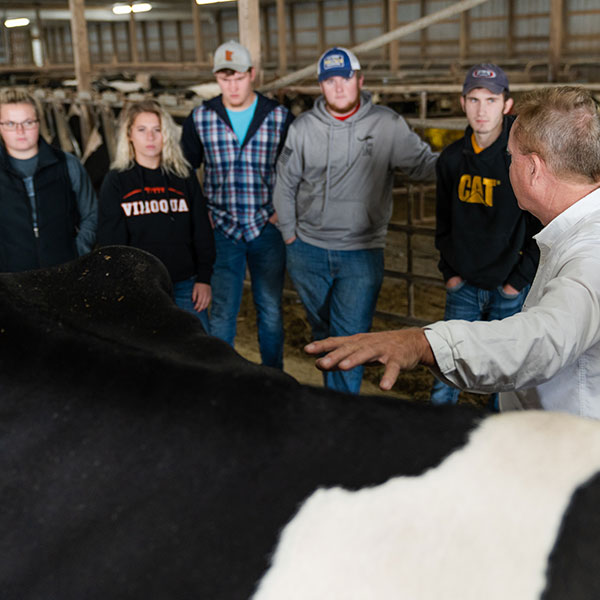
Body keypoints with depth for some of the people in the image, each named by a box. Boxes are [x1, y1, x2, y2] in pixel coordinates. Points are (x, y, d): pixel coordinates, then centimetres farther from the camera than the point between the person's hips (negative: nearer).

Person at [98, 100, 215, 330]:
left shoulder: (184, 177, 8)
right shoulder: (116, 182, 2)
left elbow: (202, 231, 9)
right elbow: (110, 240, -1)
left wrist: (204, 278, 2)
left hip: (185, 286, 2)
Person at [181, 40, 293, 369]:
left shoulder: (279, 116, -1)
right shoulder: (200, 118, 1)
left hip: (267, 228, 0)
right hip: (222, 230, 0)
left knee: (271, 311, 9)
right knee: (221, 312, 3)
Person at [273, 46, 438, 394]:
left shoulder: (387, 125, -4)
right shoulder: (303, 127, 2)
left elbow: (424, 164, -5)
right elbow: (285, 184, 9)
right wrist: (290, 234, 6)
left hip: (361, 253, -3)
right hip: (308, 252, 3)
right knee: (322, 332, 18)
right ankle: (335, 389, 39)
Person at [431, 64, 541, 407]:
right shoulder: (452, 159, 3)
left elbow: (546, 227, -9)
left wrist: (520, 280, -9)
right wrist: (449, 271, 7)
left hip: (511, 290, -4)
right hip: (463, 287, 4)